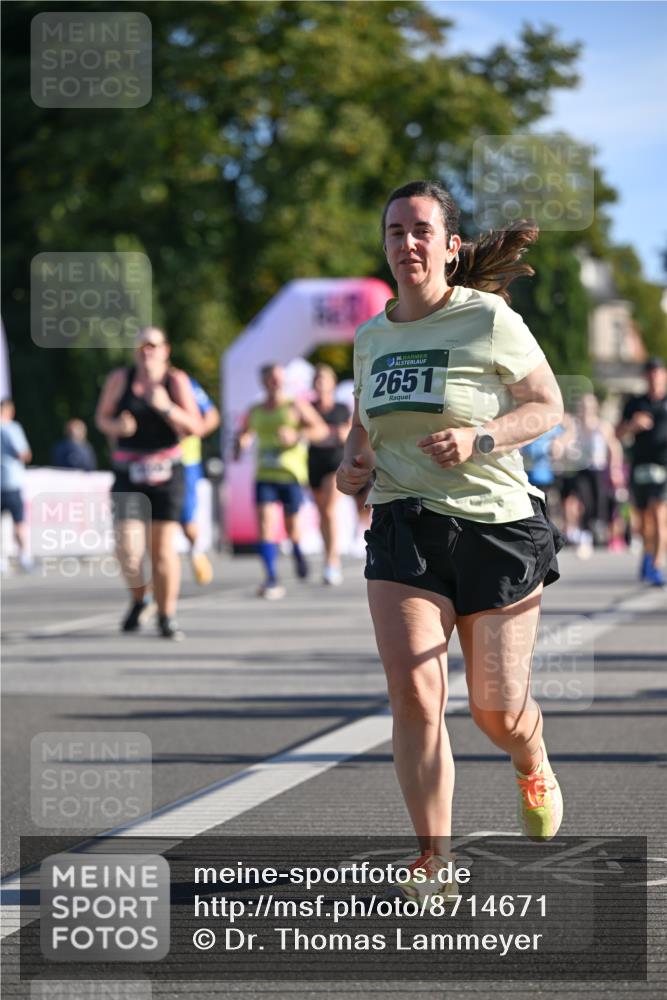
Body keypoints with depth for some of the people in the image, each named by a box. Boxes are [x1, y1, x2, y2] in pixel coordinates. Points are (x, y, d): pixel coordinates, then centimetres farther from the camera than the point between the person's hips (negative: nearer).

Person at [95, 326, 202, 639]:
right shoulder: (120, 379, -1)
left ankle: (166, 618, 9)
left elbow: (195, 428, -6)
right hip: (129, 472, 1)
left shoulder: (176, 381, -4)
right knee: (128, 548, -11)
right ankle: (139, 600, 18)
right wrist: (117, 426, -14)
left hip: (166, 472, -1)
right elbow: (102, 418, 8)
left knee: (163, 547, -3)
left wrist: (166, 407, -22)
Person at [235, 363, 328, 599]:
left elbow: (322, 430, -3)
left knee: (291, 524, 5)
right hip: (264, 475, 2)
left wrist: (297, 435, -19)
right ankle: (271, 578, -17)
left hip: (292, 474, -2)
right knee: (265, 520, -14)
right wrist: (241, 445, 5)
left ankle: (297, 551, 42)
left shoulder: (296, 406, 2)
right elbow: (244, 434, 28)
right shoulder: (254, 412, 12)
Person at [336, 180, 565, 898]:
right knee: (413, 693, -14)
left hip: (495, 524, -3)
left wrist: (480, 439, -18)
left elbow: (547, 406, -1)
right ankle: (434, 862, -6)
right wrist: (352, 464, 2)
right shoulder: (371, 337, 9)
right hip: (403, 527, 3)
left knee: (498, 712, 3)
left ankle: (532, 769, 41)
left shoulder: (490, 320, -7)